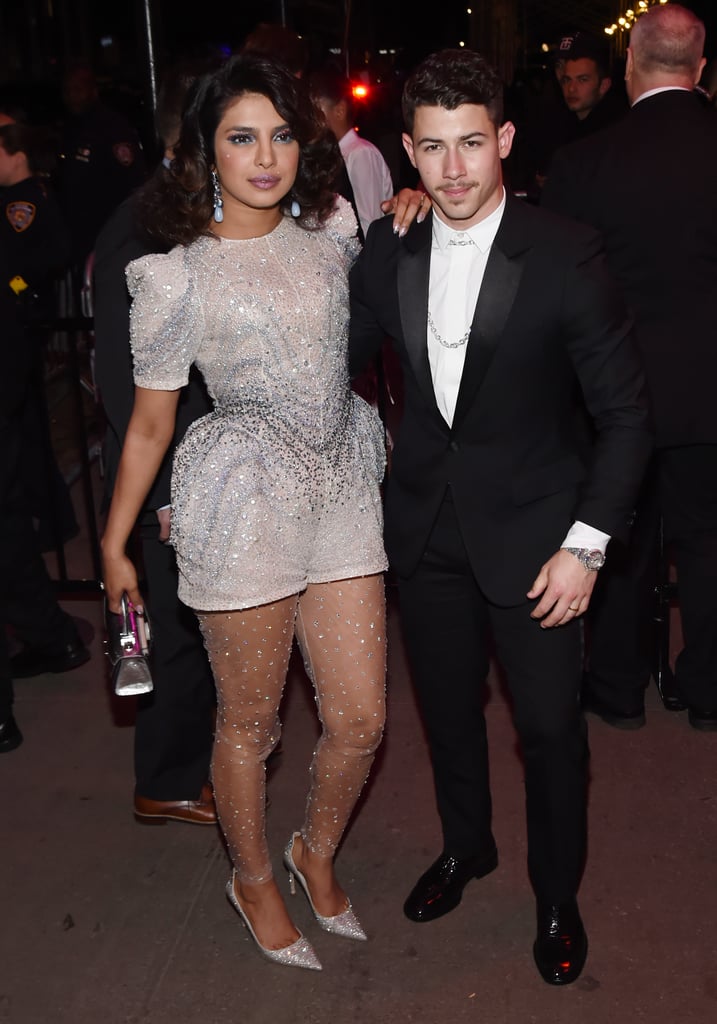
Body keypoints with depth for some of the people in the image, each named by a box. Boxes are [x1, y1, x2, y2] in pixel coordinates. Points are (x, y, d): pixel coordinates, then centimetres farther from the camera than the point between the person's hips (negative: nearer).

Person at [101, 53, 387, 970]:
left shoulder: (332, 232, 5)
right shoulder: (174, 274, -6)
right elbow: (150, 421, 0)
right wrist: (114, 543, 5)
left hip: (344, 489, 4)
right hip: (242, 504, -4)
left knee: (360, 720, 8)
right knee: (249, 723, 11)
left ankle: (317, 853, 39)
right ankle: (253, 881, 38)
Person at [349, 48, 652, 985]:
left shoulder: (565, 255, -16)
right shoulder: (387, 250, -3)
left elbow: (625, 412, -11)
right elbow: (337, 365, 10)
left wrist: (586, 544, -16)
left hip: (532, 532, -3)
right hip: (426, 523, 4)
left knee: (550, 724, 8)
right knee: (446, 706, 19)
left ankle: (558, 898, 34)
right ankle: (465, 847, 47)